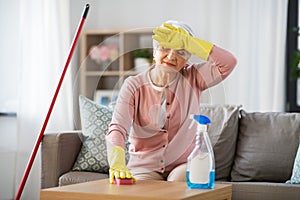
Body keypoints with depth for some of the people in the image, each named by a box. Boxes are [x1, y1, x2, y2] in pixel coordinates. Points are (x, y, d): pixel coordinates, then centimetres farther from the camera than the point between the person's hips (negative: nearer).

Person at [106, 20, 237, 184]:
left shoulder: (192, 79, -1)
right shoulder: (134, 86, -4)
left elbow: (228, 63, -17)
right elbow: (117, 129, -18)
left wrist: (186, 42, -20)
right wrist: (117, 165, -39)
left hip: (184, 164, 1)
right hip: (144, 167, -1)